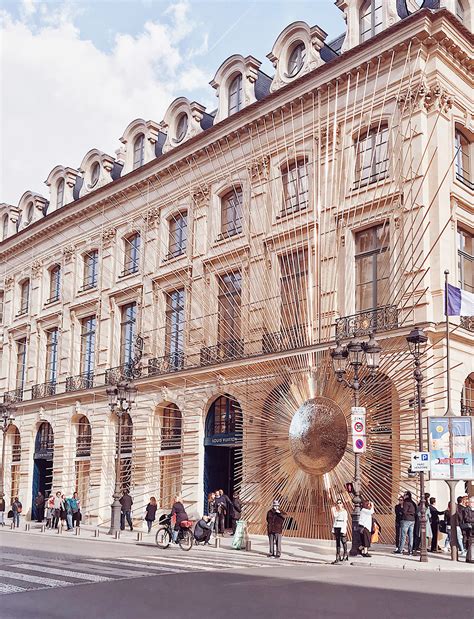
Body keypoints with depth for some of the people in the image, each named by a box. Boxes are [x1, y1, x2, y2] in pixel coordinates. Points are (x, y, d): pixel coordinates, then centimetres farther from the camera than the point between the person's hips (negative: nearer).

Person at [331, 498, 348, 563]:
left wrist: (344, 530, -14)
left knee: (343, 541, -6)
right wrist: (333, 529, 10)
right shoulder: (335, 511, 14)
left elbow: (345, 521, -7)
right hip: (336, 527, 5)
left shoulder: (344, 512, -1)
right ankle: (338, 557, 3)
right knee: (337, 542, 3)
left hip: (342, 528, -5)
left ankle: (345, 555, 9)